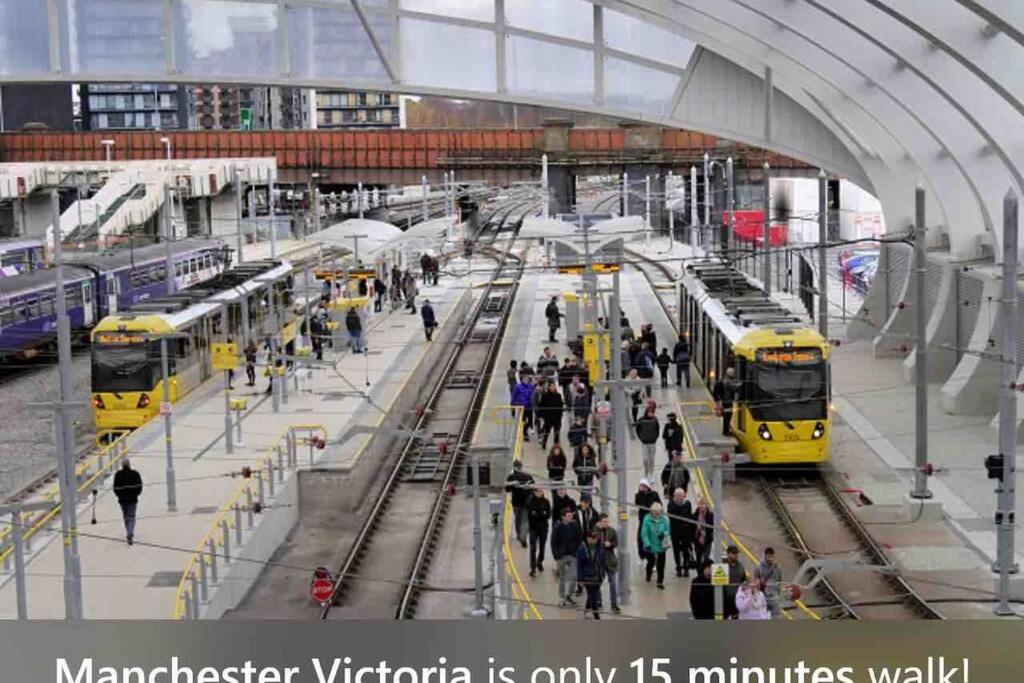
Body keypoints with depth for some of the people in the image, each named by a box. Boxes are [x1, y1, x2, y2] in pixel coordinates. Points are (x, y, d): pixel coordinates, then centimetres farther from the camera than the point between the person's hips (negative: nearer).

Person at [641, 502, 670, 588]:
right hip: (650, 546, -1)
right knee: (651, 562, 16)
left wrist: (664, 534, -22)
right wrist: (647, 543, -23)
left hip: (661, 546, 1)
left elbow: (667, 531, 1)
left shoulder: (664, 520, -9)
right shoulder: (647, 519, -15)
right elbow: (644, 533, -14)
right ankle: (649, 575, 47)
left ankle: (660, 581, 18)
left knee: (661, 564, 4)